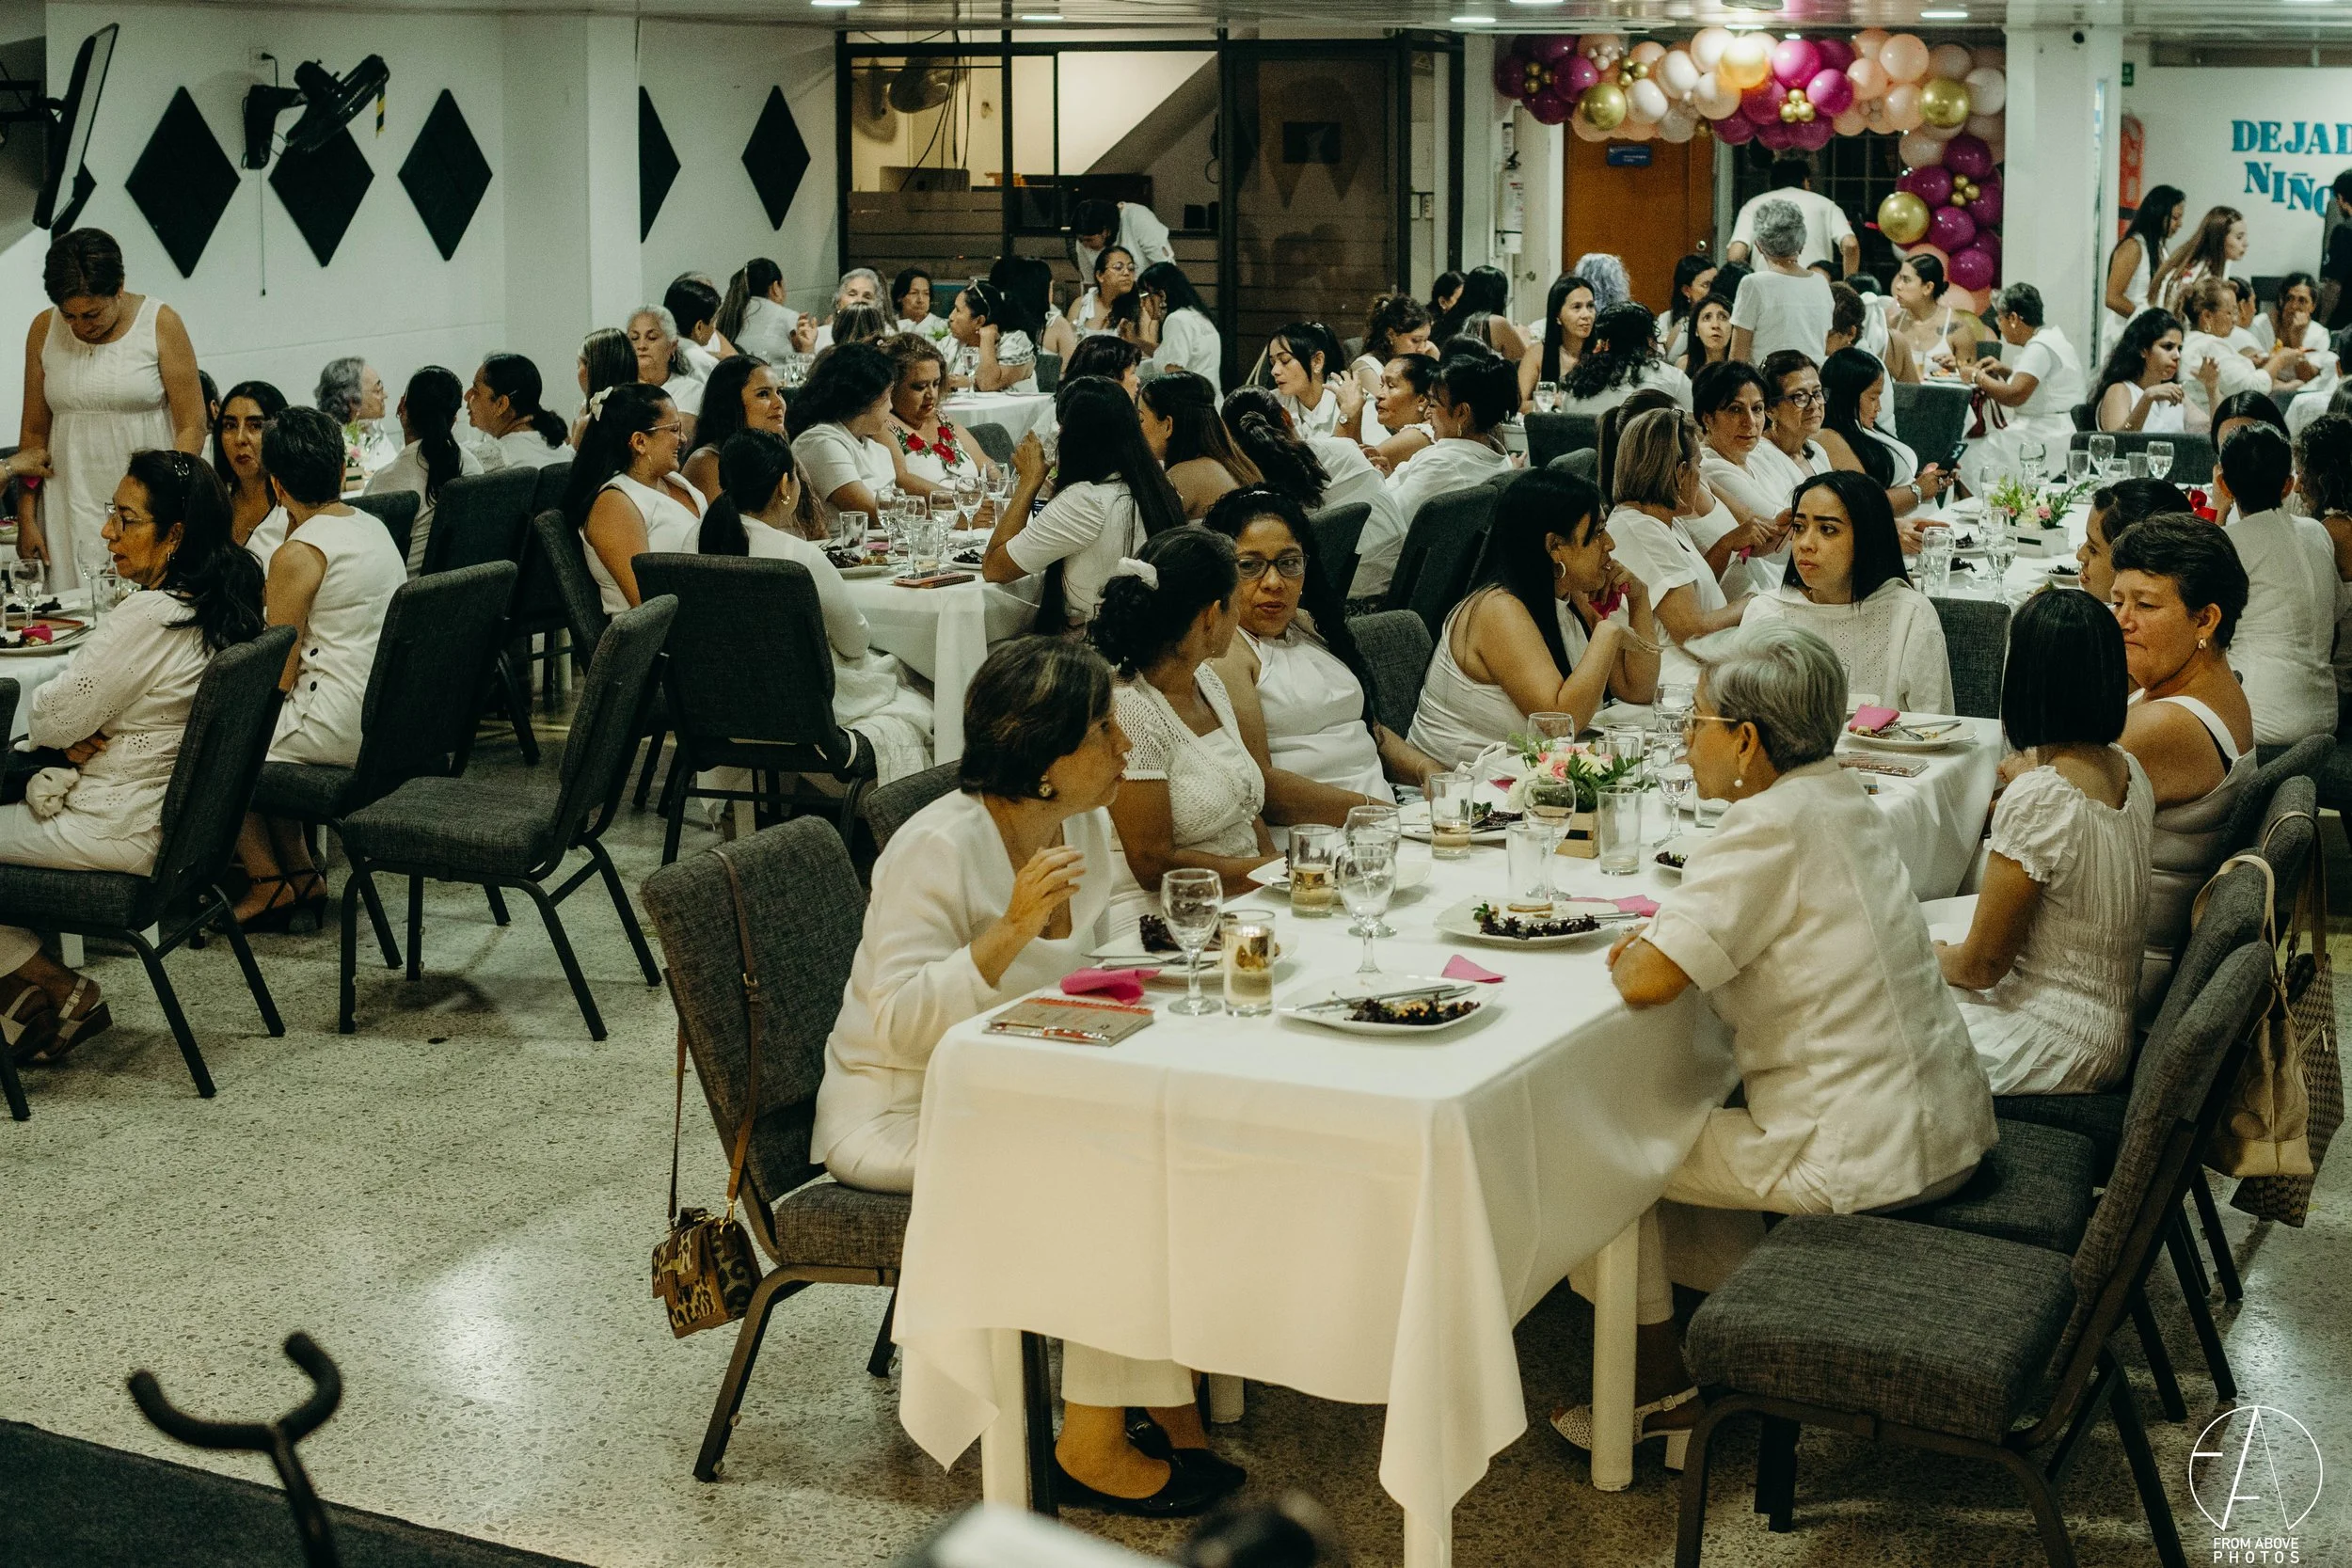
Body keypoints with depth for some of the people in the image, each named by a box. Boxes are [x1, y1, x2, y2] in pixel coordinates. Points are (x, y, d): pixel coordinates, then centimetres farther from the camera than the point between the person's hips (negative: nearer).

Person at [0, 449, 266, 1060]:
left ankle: (56, 986, 12)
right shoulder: (219, 607, 3)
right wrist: (76, 736, -4)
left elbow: (52, 718, -18)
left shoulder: (148, 618, -26)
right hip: (179, 819, 10)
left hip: (121, 833, -10)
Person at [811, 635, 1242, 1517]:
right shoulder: (938, 849, -22)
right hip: (896, 1114, -7)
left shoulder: (1085, 827, 3)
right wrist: (1011, 929, -37)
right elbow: (901, 1026, -29)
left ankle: (1167, 1394, -8)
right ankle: (1093, 1445, -16)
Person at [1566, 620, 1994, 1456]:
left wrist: (1636, 953, -1)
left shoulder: (1769, 826, -20)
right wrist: (1663, 935, 6)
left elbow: (1646, 982, -24)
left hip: (1864, 1159, -9)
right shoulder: (1844, 801, 8)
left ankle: (1658, 1387, 16)